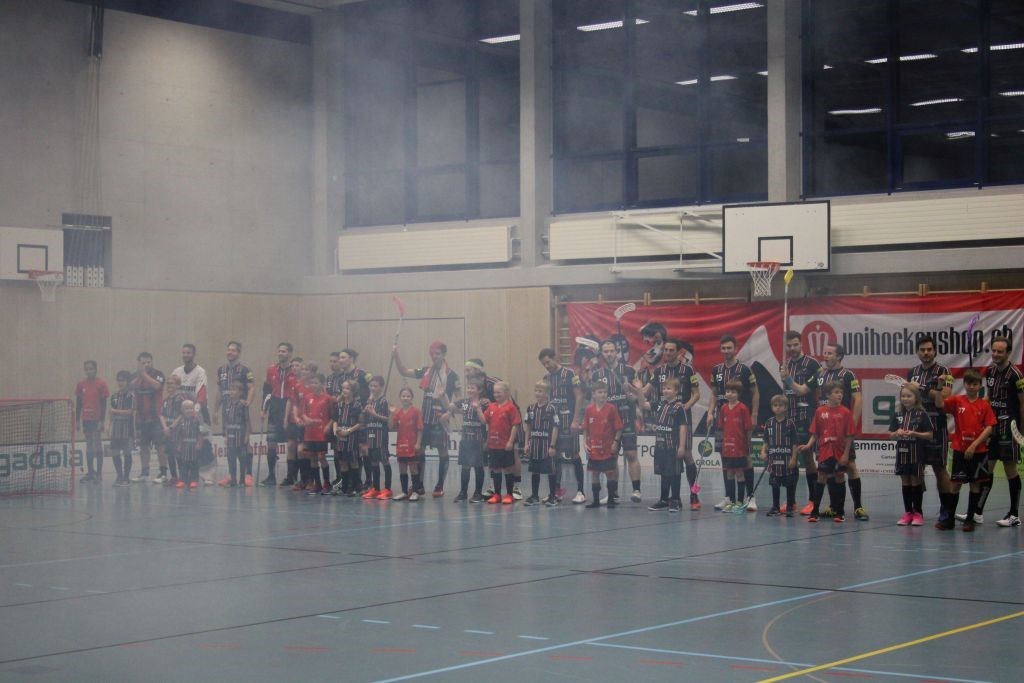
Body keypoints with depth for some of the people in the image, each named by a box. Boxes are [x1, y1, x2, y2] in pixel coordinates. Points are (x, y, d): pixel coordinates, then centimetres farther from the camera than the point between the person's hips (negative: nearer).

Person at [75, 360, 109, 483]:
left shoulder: (101, 384, -5)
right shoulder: (81, 385, 6)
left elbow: (104, 404, -6)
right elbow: (78, 403, 11)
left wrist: (102, 420, -11)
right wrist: (77, 420, 7)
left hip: (97, 419, -4)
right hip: (86, 419, 4)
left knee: (98, 444, -3)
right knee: (89, 444, 9)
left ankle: (99, 473, 1)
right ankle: (90, 472, 15)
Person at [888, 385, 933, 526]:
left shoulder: (922, 414, -5)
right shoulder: (897, 414, 7)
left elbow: (930, 435, -7)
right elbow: (891, 435, 9)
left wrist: (914, 433, -19)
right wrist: (897, 433, -12)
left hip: (917, 452, -4)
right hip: (902, 451, 4)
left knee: (916, 481, 1)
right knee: (905, 481, 8)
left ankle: (918, 513, 11)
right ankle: (908, 512, 16)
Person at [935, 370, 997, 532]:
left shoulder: (985, 405, -1)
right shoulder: (957, 401, 2)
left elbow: (989, 427, -6)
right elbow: (939, 404, -12)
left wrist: (974, 445, -13)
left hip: (978, 450, 0)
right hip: (960, 449, 0)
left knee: (975, 484, 6)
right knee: (955, 483, 2)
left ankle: (970, 519, 14)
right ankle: (949, 519, 9)